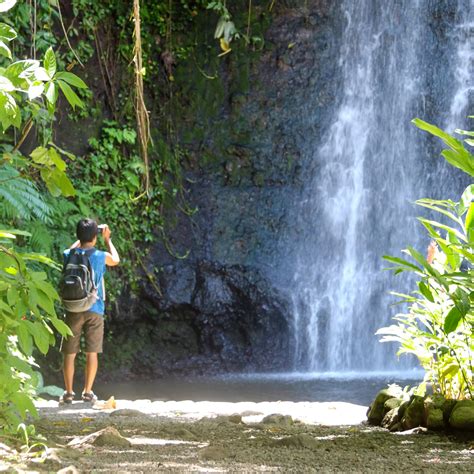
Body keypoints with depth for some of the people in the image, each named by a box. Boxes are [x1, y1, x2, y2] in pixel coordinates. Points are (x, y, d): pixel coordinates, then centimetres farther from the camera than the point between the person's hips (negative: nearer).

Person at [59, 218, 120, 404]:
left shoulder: (69, 255, -4)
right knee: (92, 353, 7)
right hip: (95, 310, 0)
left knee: (69, 353, 5)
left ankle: (68, 392, 4)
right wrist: (107, 239, 26)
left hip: (73, 310, 0)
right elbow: (116, 260, 18)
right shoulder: (101, 256, -6)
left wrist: (81, 238, 26)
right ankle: (88, 392, 8)